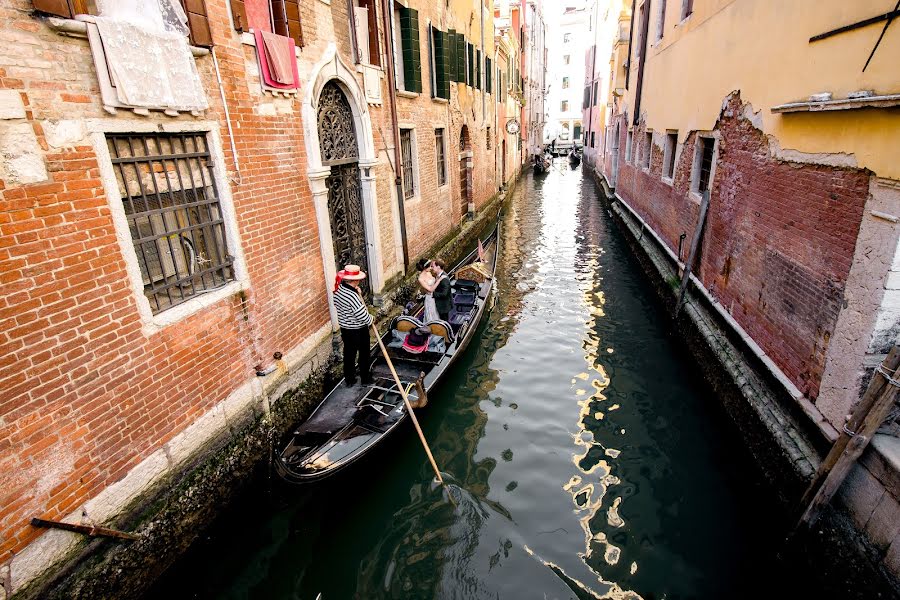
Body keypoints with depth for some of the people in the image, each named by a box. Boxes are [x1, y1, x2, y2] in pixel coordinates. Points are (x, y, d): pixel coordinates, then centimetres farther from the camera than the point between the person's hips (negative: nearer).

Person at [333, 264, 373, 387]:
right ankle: (365, 378, 31)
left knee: (349, 353, 20)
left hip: (345, 328, 7)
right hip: (359, 330, -7)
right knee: (363, 354, 14)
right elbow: (362, 316, -30)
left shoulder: (338, 289, -6)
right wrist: (370, 321, -8)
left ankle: (349, 380, 33)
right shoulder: (352, 296, -31)